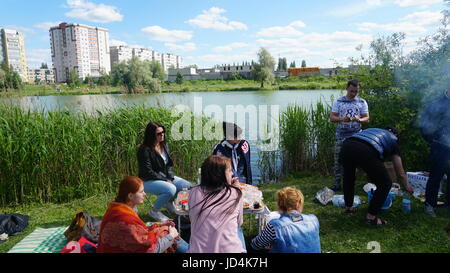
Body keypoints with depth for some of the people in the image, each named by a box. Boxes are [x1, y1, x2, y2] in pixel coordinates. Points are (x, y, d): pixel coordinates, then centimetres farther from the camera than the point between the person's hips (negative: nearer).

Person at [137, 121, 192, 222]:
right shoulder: (144, 150, -19)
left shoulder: (164, 145, 6)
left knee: (187, 186, -6)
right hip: (148, 181, -8)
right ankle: (154, 211, -8)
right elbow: (148, 172, -20)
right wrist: (165, 180, -18)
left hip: (165, 177, 8)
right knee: (171, 189, -33)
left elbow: (169, 164, 11)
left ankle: (169, 202, 18)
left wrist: (170, 178, -7)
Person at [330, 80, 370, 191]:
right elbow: (332, 118, -1)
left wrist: (359, 119, -19)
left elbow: (367, 119, 4)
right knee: (338, 160, 0)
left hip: (356, 136, 1)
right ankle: (337, 184, 8)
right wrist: (342, 119, -21)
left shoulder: (362, 102, 7)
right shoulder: (339, 102, 5)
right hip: (341, 135, 0)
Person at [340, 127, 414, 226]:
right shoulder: (393, 140, 30)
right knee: (385, 184, 18)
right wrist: (407, 187, 54)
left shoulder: (373, 130, 42)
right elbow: (400, 174, 34)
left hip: (346, 146, 5)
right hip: (365, 152, -5)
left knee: (348, 177, 35)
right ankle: (371, 217, 19)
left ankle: (348, 207, 43)